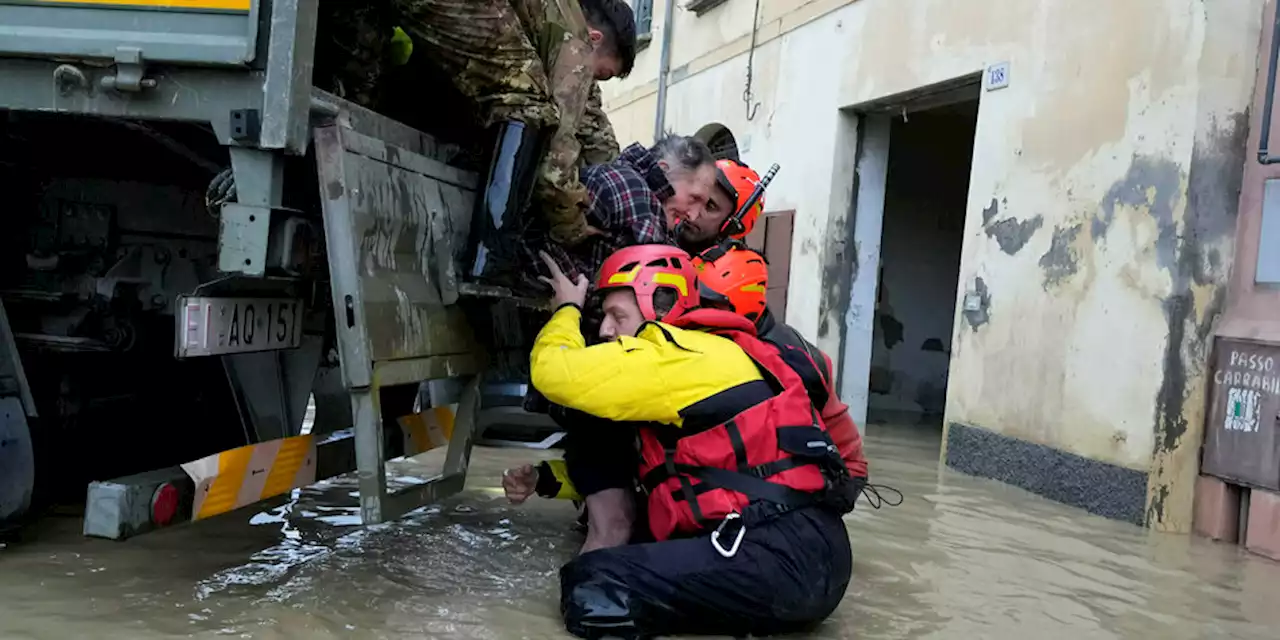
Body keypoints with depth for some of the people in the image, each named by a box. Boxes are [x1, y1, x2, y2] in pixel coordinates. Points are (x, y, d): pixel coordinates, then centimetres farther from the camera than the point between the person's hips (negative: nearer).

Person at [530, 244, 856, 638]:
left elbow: (554, 372, -7)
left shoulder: (677, 356, -6)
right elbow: (639, 470, 30)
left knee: (590, 585, -14)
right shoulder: (702, 356, 24)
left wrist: (567, 309, 14)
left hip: (786, 557, -10)